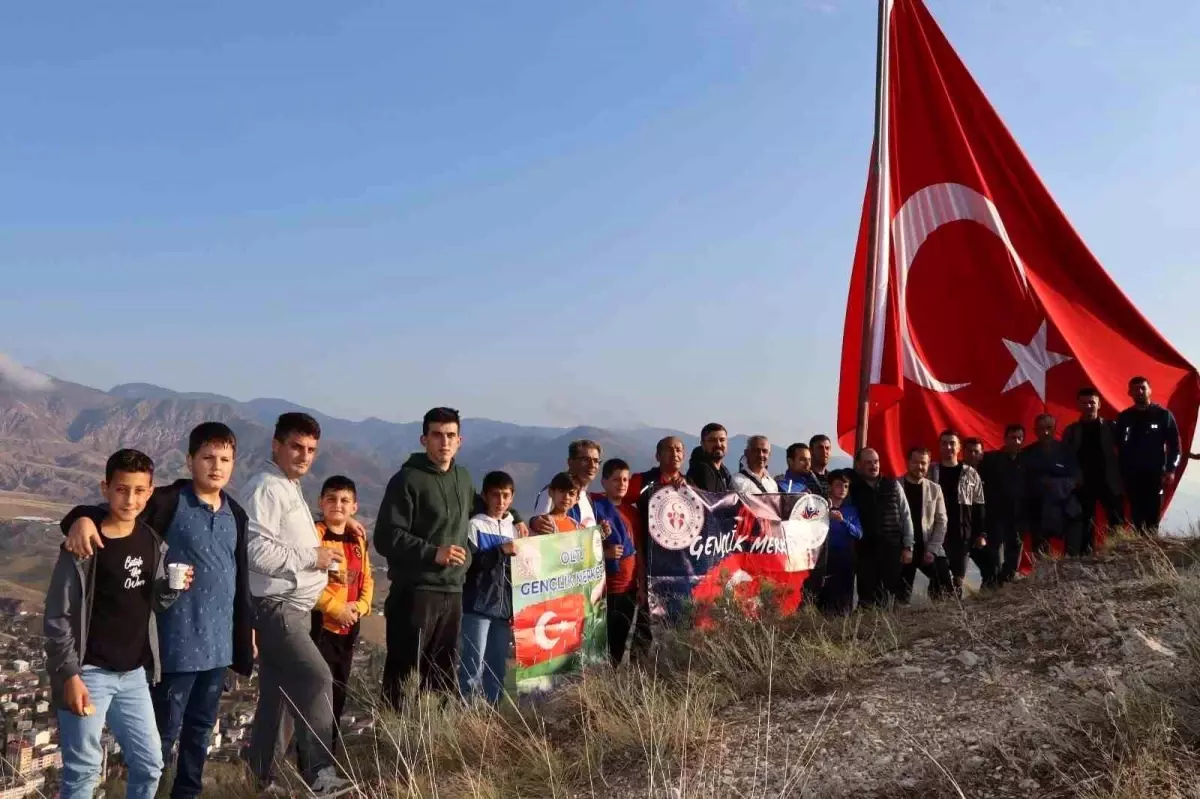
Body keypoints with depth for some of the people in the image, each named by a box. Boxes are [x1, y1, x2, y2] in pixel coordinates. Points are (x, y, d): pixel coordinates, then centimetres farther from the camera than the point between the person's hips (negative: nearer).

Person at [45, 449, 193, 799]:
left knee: (150, 764, 12)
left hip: (134, 673, 6)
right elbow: (57, 617, -12)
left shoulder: (152, 542, 3)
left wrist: (173, 588, -10)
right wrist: (70, 675, -16)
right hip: (90, 673, -5)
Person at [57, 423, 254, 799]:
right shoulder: (169, 501, -11)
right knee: (165, 728, 5)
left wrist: (246, 630, 17)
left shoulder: (236, 515, 7)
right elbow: (113, 513, -18)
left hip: (219, 642, 6)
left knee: (201, 726, 18)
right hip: (177, 641, -6)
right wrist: (82, 518, -41)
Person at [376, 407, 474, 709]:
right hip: (415, 592, -7)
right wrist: (433, 553, -22)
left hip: (453, 592, 7)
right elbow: (386, 537, -15)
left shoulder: (464, 479, 12)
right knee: (402, 670, -2)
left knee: (446, 674, 14)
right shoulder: (408, 479, -9)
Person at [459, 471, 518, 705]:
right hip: (478, 606, -5)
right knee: (473, 663, -7)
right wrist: (500, 551, -22)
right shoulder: (475, 525, -3)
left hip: (504, 607, 5)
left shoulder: (514, 528, 14)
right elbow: (468, 563, -14)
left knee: (498, 665, 9)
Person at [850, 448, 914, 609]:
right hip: (865, 551, -2)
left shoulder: (893, 486, 8)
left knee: (889, 593, 2)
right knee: (867, 596, -3)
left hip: (892, 549, 2)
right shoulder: (852, 488, 2)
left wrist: (908, 547, 3)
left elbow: (906, 516, 8)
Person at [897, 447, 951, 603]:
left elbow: (941, 521, 6)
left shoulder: (935, 489, 9)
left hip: (928, 549, 3)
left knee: (944, 587, -6)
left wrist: (932, 549, -6)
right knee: (902, 594, -4)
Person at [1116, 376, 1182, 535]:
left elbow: (1174, 444, 2)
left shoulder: (1163, 415, 3)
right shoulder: (1124, 417, 8)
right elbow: (1119, 447, 10)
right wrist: (1121, 473, 5)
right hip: (1131, 475, 2)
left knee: (1152, 517, -4)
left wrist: (1171, 470, -6)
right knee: (1136, 517, 2)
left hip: (1154, 474, -2)